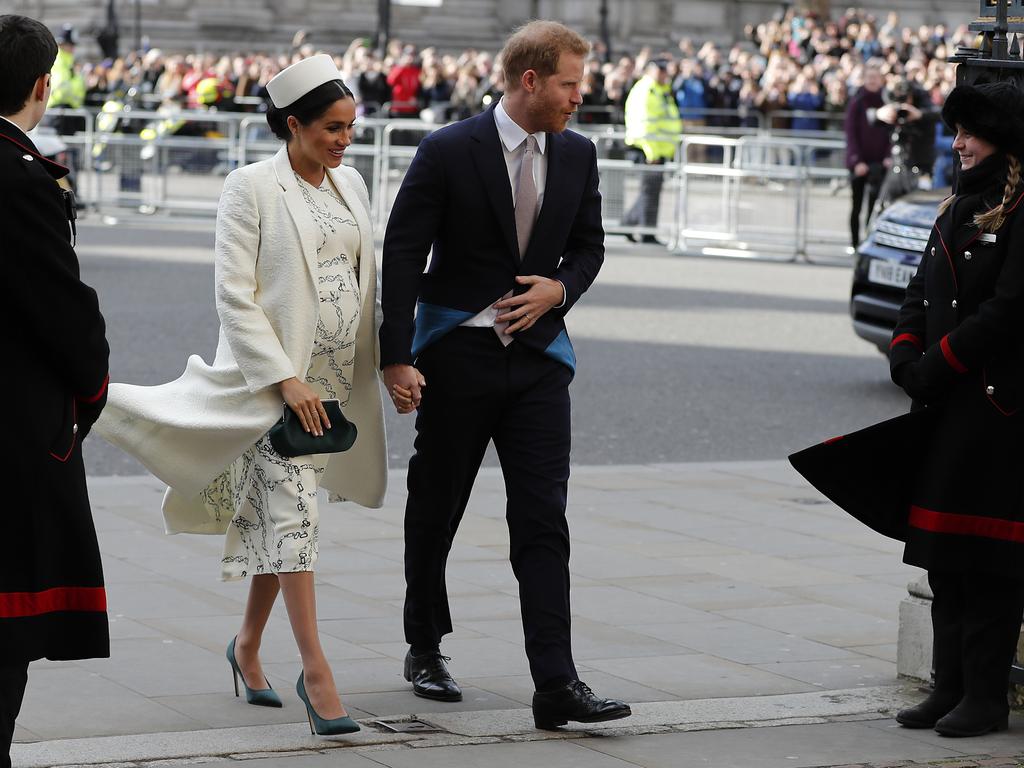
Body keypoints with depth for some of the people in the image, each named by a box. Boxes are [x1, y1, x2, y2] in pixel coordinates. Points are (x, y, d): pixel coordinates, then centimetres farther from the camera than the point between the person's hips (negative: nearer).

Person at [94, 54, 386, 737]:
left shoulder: (350, 184, 10)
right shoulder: (252, 187, -9)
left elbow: (368, 278, 17)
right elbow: (235, 293, -12)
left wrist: (390, 365, 9)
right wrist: (285, 378, -18)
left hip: (337, 375, 6)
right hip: (274, 373, -6)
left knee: (281, 512, 14)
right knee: (293, 510, -12)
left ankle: (248, 645, 30)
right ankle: (316, 673, -13)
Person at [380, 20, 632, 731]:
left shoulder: (577, 154, 4)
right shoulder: (448, 152, -10)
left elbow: (589, 245, 17)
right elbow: (402, 258, -10)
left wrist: (562, 288, -5)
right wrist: (398, 358, -16)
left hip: (538, 356, 3)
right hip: (457, 354, -3)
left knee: (544, 520, -6)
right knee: (435, 511, 11)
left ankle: (557, 685, -9)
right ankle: (426, 651, 31)